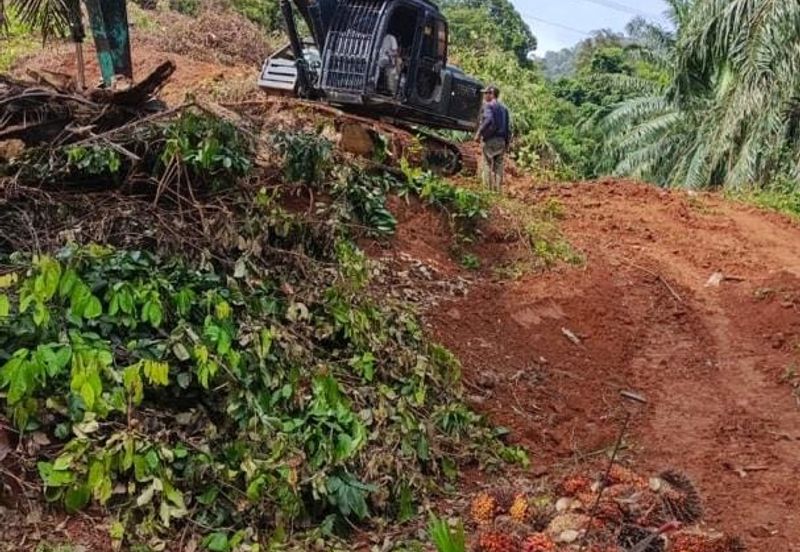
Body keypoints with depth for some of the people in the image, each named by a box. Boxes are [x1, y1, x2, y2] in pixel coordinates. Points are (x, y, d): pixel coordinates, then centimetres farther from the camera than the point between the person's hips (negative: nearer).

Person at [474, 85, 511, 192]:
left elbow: (488, 120, -24)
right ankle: (497, 190, 6)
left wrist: (479, 133, -20)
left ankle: (489, 189, -7)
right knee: (499, 167, 7)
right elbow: (508, 127, 15)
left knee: (488, 167, -4)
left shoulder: (488, 105, -4)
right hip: (501, 141, 6)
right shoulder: (504, 108, 17)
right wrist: (507, 143, 19)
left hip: (490, 140, -6)